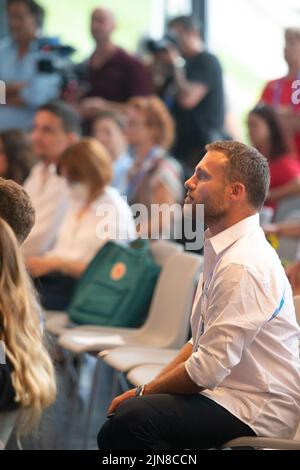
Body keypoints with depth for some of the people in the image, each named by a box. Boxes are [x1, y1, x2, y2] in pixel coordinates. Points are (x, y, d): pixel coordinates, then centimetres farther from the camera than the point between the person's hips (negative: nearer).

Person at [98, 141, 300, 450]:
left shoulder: (242, 267, -21)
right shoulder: (223, 251, 12)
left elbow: (207, 369, -21)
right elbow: (200, 344, 18)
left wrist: (144, 392, -6)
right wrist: (146, 392, 6)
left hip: (257, 412, -10)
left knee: (132, 418, -25)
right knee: (112, 428, 0)